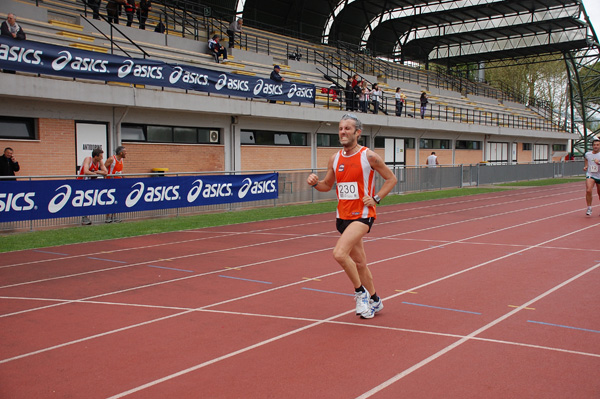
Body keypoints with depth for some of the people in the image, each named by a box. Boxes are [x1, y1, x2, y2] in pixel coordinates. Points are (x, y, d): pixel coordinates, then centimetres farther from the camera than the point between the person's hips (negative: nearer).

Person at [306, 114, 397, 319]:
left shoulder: (369, 156, -8)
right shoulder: (335, 158, 7)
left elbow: (391, 179, 1)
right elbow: (327, 185, 18)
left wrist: (375, 198, -11)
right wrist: (315, 183, -3)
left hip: (362, 214, -6)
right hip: (343, 216, 6)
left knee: (339, 253, -24)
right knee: (359, 262, 16)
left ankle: (360, 292, -2)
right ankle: (374, 300, 34)